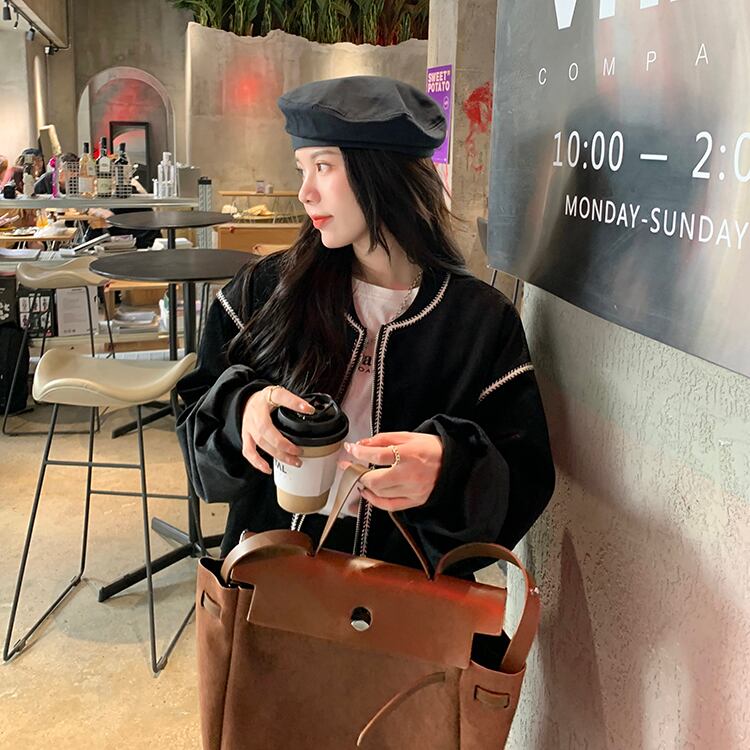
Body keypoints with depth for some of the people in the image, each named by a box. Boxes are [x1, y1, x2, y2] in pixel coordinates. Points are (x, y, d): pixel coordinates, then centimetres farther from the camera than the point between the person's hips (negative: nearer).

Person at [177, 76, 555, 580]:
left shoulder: (483, 321, -4)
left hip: (410, 586, -1)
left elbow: (526, 481, -5)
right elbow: (198, 413, 6)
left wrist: (449, 469, -25)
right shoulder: (266, 291, 2)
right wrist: (242, 407, -16)